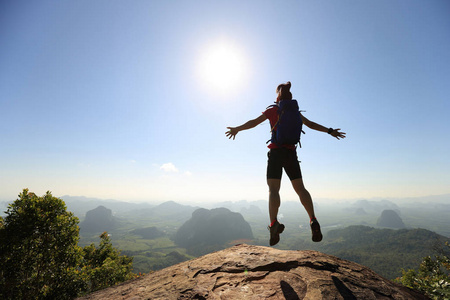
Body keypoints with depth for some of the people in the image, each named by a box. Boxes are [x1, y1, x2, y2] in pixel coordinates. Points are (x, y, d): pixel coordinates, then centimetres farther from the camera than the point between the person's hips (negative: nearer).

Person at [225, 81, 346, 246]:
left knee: (273, 189, -11)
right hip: (291, 153, 3)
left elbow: (253, 122, 8)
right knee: (300, 188, 7)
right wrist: (330, 131, 35)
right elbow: (311, 124, 22)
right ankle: (313, 221, -8)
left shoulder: (272, 110, 6)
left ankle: (273, 224, -27)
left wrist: (236, 129, 21)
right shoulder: (295, 112, 15)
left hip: (276, 152, -3)